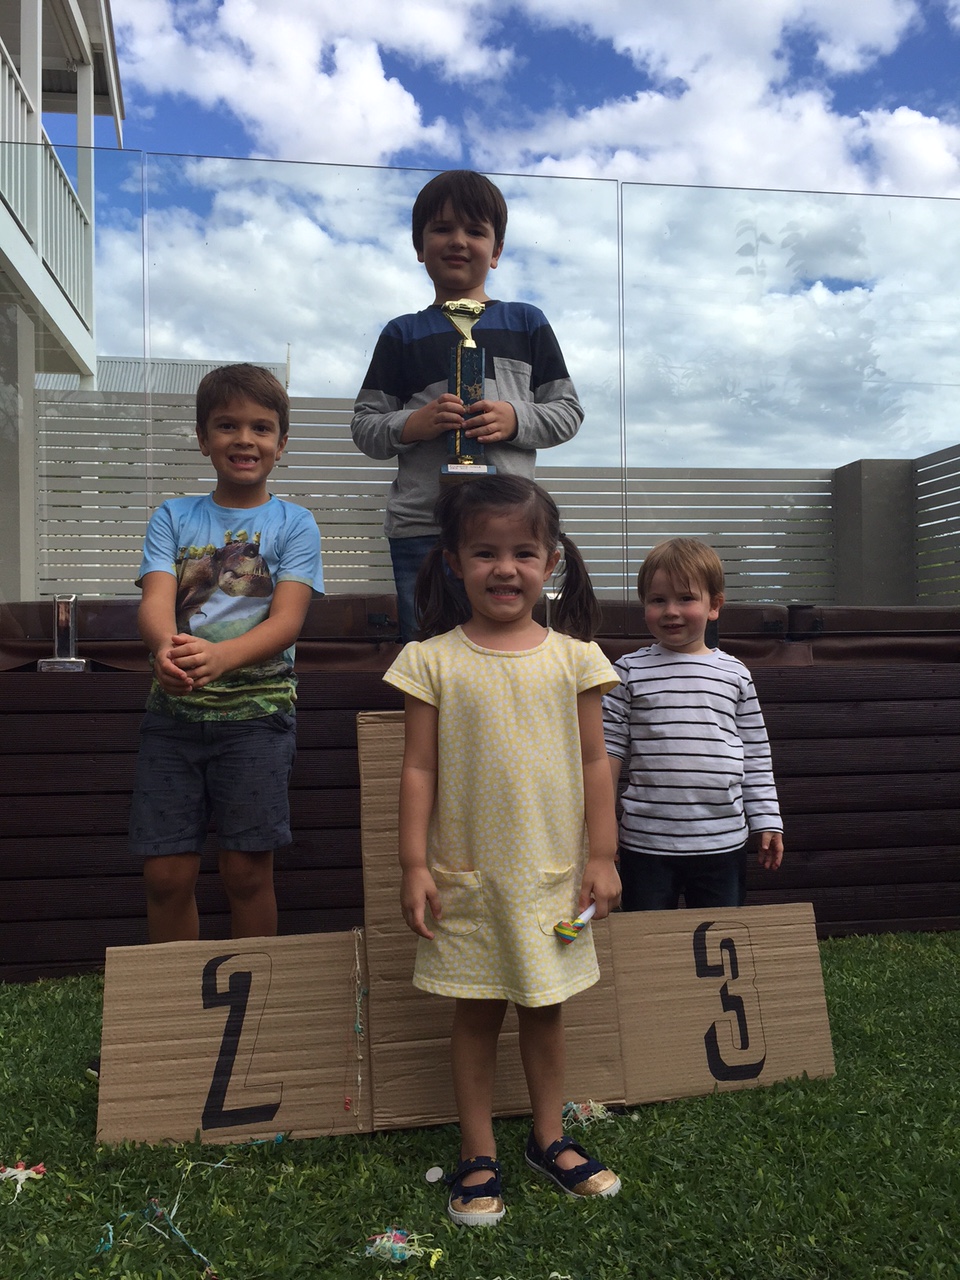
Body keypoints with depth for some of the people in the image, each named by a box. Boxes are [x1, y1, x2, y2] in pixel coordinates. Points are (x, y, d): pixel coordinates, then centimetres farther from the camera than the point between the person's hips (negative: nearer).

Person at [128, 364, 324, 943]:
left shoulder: (293, 523, 2)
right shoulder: (174, 517, 9)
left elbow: (287, 619, -10)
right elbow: (156, 600, -6)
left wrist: (222, 656, -31)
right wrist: (166, 646, -31)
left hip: (256, 709, -2)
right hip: (173, 708, 2)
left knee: (247, 871, 1)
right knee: (167, 874, 3)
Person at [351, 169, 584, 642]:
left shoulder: (526, 323, 12)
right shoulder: (403, 335, 11)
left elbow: (568, 411, 9)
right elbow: (364, 426, 7)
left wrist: (516, 421, -9)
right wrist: (413, 424, -11)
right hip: (421, 531, 0)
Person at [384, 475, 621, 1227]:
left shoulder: (573, 657, -2)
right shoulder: (433, 660, -6)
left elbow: (594, 763, 2)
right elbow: (419, 768, -4)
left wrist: (601, 855, 0)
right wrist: (415, 864, -6)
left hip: (553, 871, 2)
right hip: (468, 874, -1)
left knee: (545, 1010, 15)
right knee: (477, 1015, 11)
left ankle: (550, 1139, 35)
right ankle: (478, 1156, 27)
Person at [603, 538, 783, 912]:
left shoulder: (734, 674, 4)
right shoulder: (631, 672, -1)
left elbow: (756, 755, 9)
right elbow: (609, 749, 0)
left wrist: (767, 822, 6)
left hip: (722, 842, 2)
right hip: (646, 842, -1)